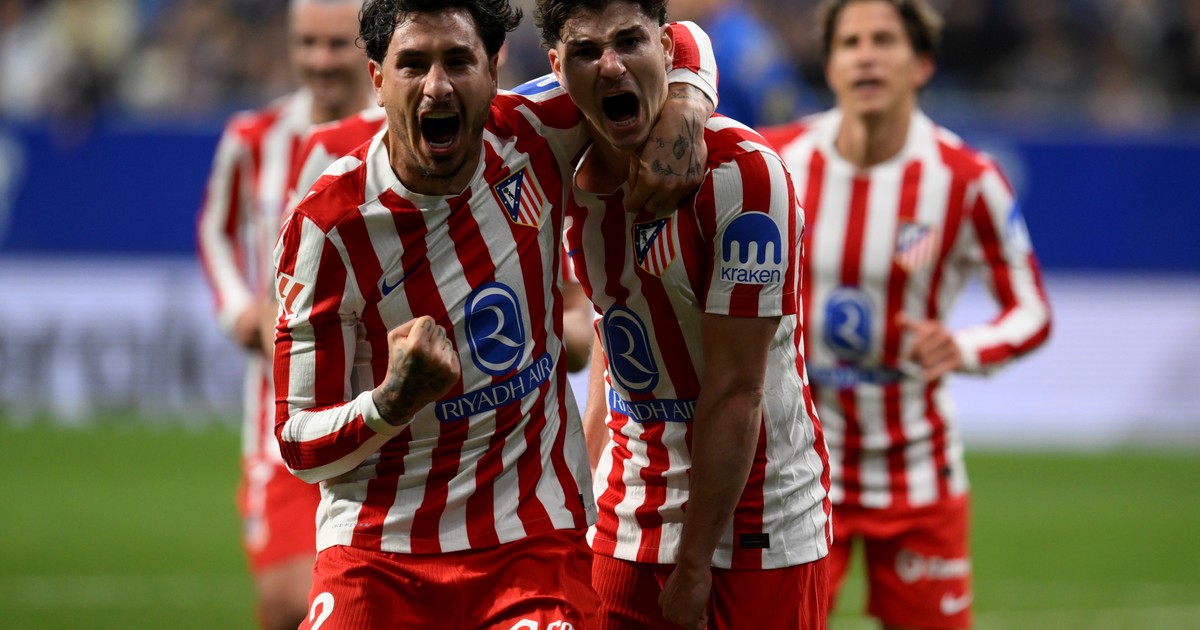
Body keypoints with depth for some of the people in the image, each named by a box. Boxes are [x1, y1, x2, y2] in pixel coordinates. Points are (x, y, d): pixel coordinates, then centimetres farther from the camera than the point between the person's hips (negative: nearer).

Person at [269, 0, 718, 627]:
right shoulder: (326, 224, -11)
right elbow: (299, 443, -9)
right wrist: (394, 401, -29)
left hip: (533, 535, 2)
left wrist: (683, 108, -9)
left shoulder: (530, 140, -3)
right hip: (378, 549, -2)